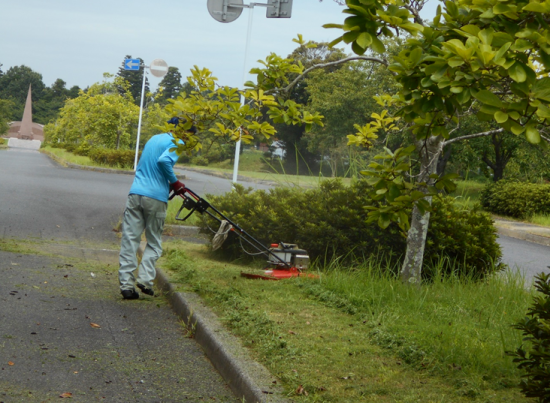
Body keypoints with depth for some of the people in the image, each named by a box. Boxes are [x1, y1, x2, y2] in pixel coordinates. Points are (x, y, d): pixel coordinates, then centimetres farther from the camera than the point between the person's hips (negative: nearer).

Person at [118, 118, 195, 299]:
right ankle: (145, 279, -2)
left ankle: (126, 284, -1)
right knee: (154, 242, 10)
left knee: (130, 239, 3)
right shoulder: (177, 142, -3)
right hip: (156, 197, -5)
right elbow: (163, 160, -22)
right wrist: (174, 182, -10)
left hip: (135, 194, 5)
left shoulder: (154, 139, 22)